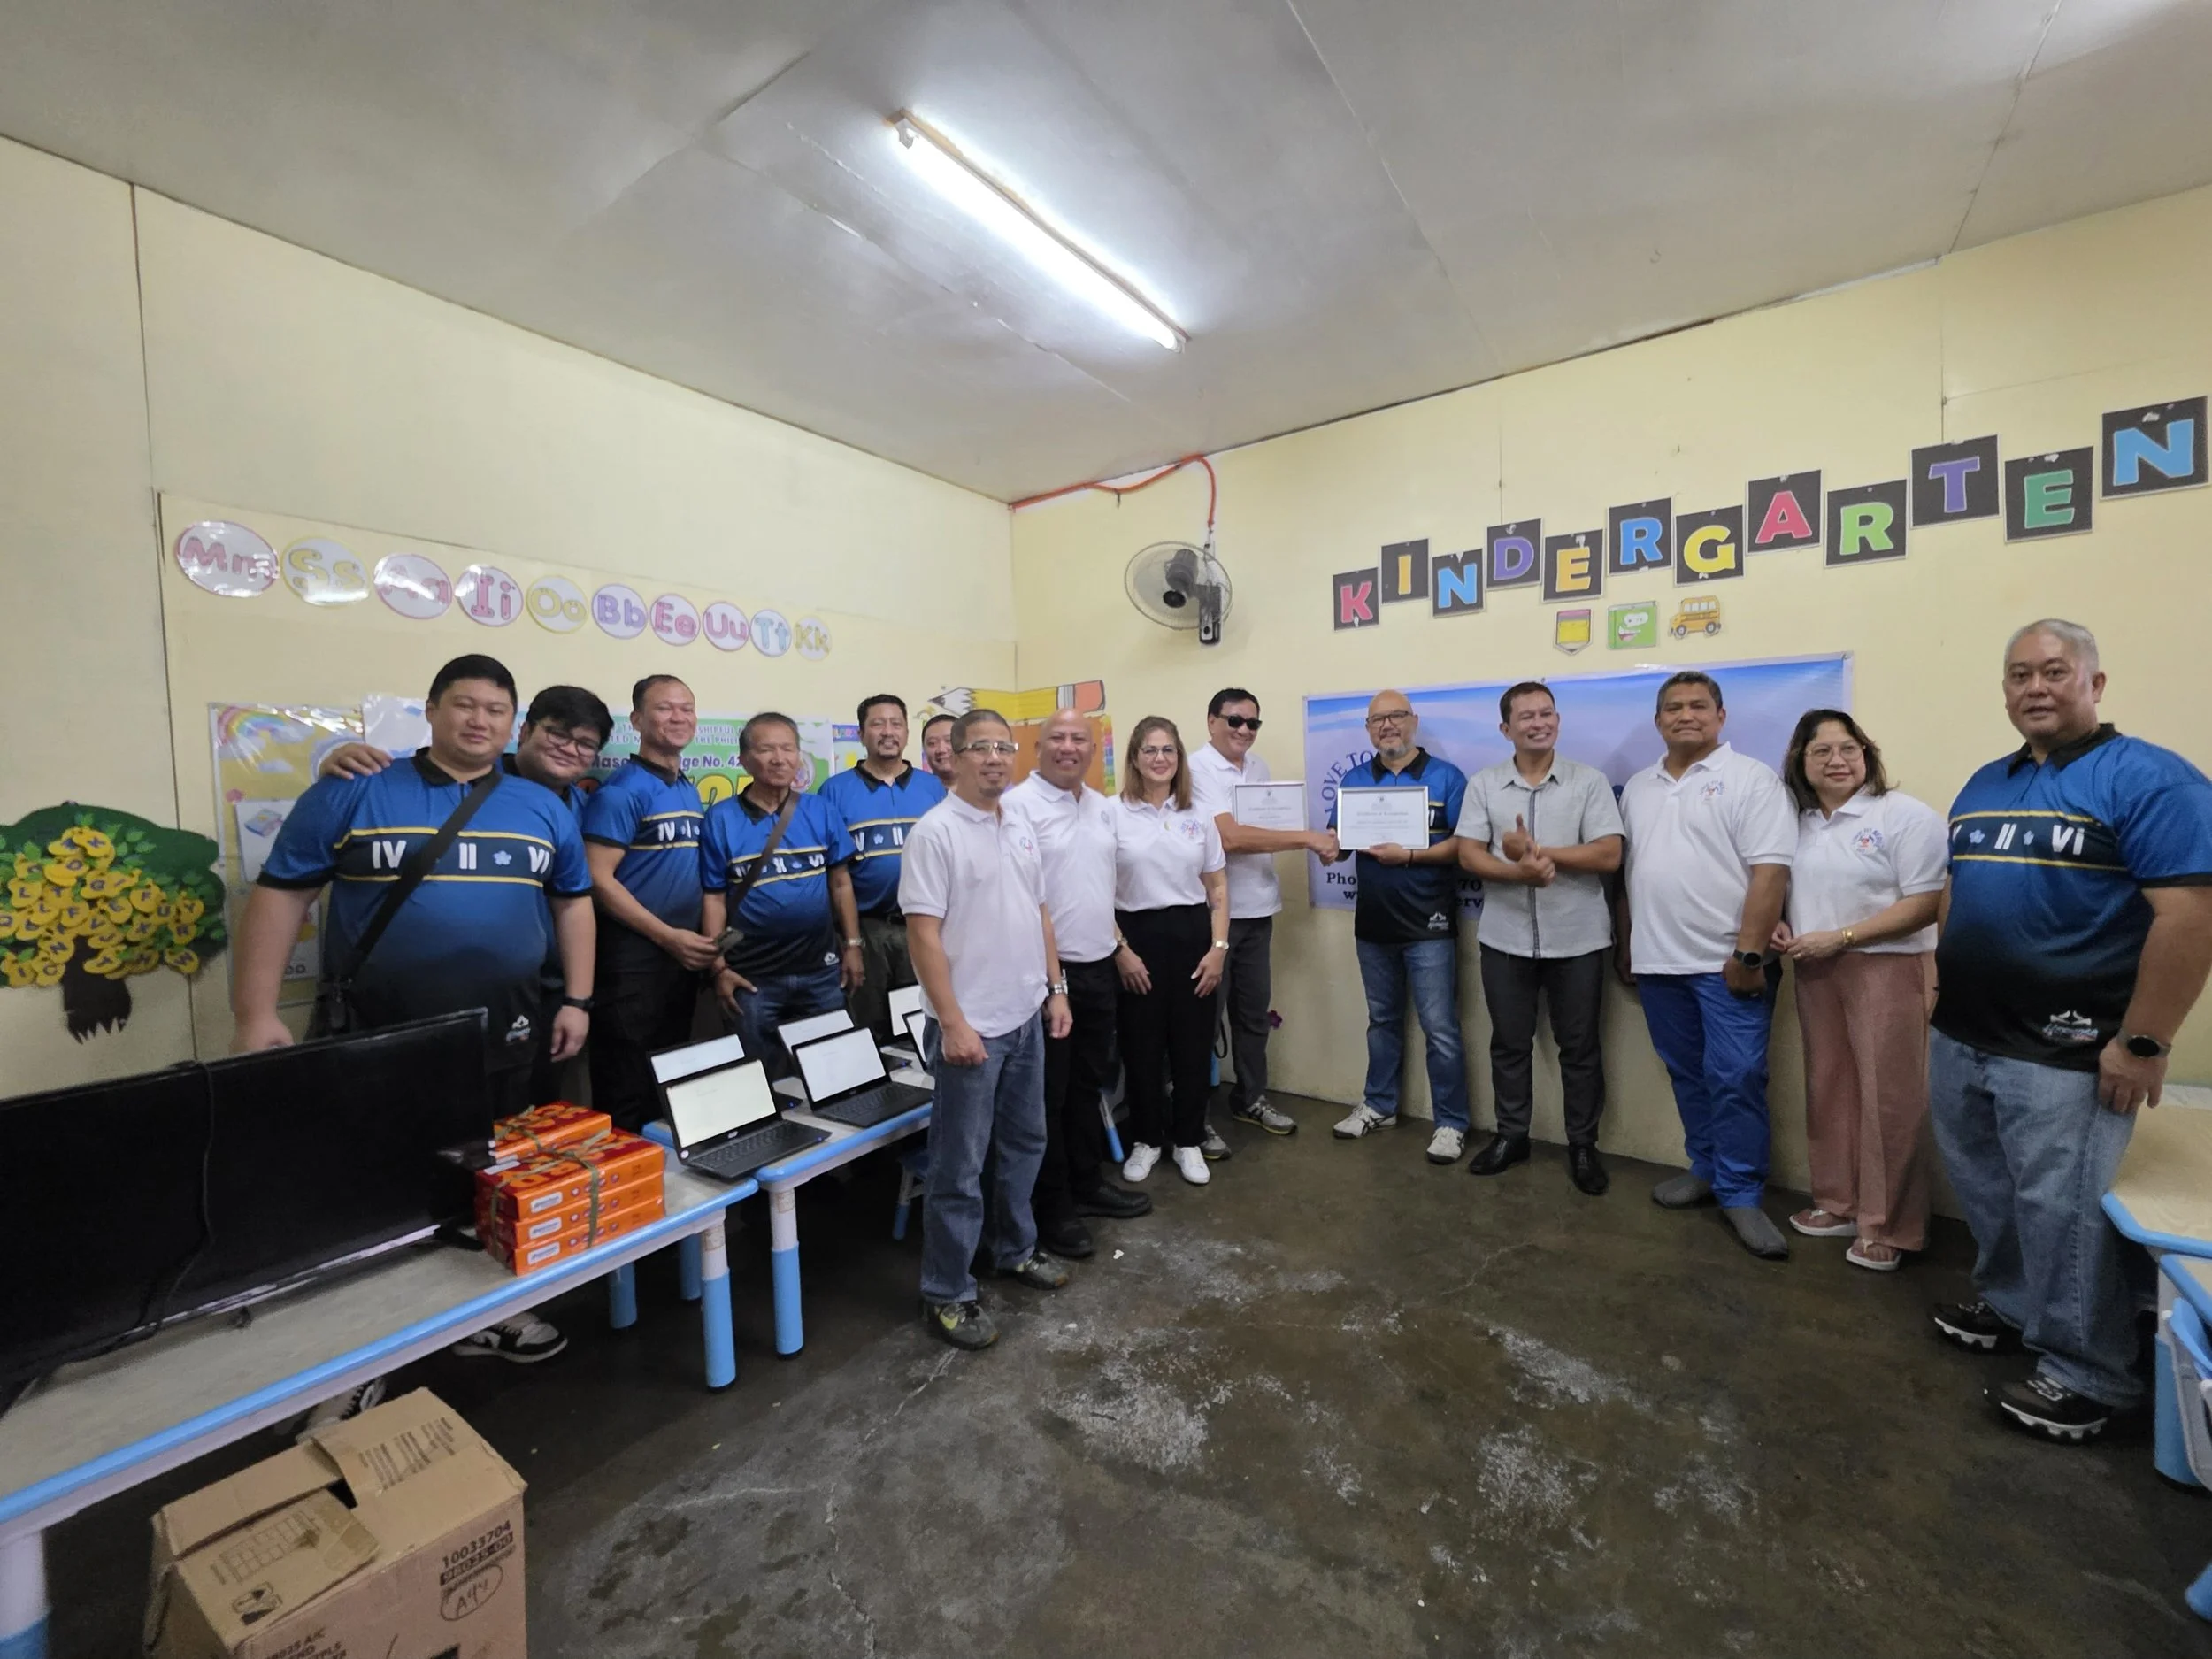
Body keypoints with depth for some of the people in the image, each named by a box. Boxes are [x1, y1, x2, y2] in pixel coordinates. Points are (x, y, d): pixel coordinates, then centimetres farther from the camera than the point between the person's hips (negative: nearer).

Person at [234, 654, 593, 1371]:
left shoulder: (543, 809, 6)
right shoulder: (352, 793, -3)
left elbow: (572, 903, 11)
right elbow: (280, 895, -2)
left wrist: (576, 999, 4)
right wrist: (256, 1015, -8)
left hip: (503, 1038, 3)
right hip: (378, 1039, -3)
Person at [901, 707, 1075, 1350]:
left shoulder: (1021, 827, 8)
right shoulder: (935, 831, -15)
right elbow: (924, 935, -18)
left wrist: (1055, 989, 11)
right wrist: (953, 1023, -20)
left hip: (1026, 1016, 8)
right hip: (971, 1026, -8)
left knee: (1023, 1143, 21)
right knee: (960, 1166, 5)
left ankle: (1016, 1250, 41)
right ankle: (946, 1294, 22)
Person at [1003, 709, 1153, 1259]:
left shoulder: (1102, 807, 11)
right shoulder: (1017, 804, -14)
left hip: (1098, 967, 8)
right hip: (1046, 972, -7)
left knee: (1089, 1084, 19)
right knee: (1049, 1094, 5)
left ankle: (1087, 1182, 36)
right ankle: (1051, 1208, 20)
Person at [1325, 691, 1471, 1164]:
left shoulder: (1446, 777, -4)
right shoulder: (1354, 780, 8)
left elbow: (1463, 843, -11)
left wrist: (1409, 855, -22)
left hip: (1429, 925, -4)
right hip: (1373, 923, 4)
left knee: (1440, 1029, 0)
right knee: (1382, 1020, 18)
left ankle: (1451, 1123, 16)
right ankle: (1378, 1105, 32)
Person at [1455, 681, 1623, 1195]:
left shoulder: (1590, 781, -2)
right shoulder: (1483, 784, 1)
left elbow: (1609, 855, -10)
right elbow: (1468, 855, -6)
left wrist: (1538, 851, -15)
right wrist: (1518, 871, -22)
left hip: (1576, 938, -1)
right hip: (1505, 938, 1)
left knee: (1579, 1047, 11)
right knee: (1509, 1043, 13)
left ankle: (1583, 1145, 27)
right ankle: (1510, 1135, 29)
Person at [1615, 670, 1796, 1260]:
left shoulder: (1751, 779, -5)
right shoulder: (1638, 787, 13)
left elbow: (1770, 873, -13)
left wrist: (1748, 954, -18)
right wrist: (1624, 943, 15)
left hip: (1727, 963, -5)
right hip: (1658, 962, 6)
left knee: (1736, 1078, -1)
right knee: (1688, 1075, 15)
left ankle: (1740, 1193, 13)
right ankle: (1706, 1170, 29)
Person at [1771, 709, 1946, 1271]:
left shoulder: (1906, 816, -9)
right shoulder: (1798, 821, 9)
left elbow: (1925, 905, -14)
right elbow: (1781, 886, 19)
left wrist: (1840, 937, -19)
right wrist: (1781, 926, 0)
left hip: (1887, 970, -5)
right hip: (1815, 972, 6)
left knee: (1888, 1098, 1)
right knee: (1828, 1090, 12)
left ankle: (1886, 1226, 14)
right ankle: (1839, 1204, 26)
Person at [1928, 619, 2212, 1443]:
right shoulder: (1984, 783, 10)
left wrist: (2142, 1043, -18)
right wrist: (1942, 972, 12)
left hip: (2063, 1053, -6)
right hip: (1960, 1038, 7)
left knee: (2061, 1216, 5)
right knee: (1988, 1195, 20)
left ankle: (2089, 1376, 23)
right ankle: (2011, 1305, 39)